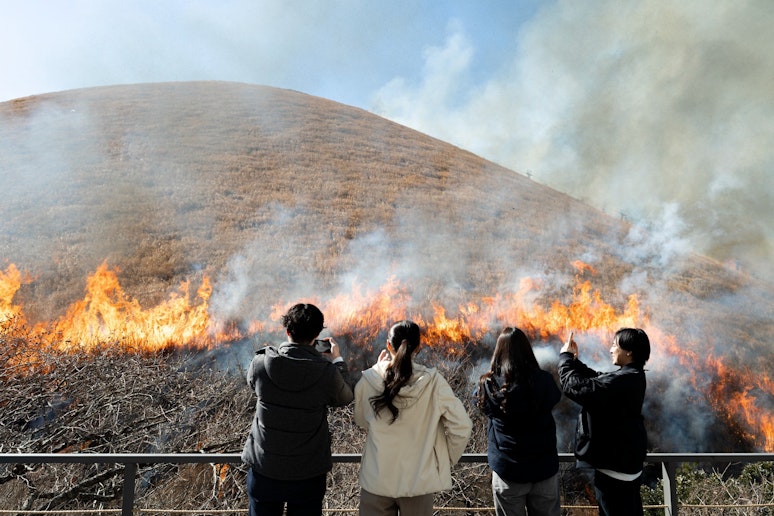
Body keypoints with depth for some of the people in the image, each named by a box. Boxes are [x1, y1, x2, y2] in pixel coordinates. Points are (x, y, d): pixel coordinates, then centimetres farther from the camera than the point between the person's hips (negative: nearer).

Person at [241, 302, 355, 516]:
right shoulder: (327, 373, -21)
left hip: (264, 469, 1)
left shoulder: (260, 363, -18)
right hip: (307, 474, -1)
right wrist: (337, 359, 11)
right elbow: (345, 398, -1)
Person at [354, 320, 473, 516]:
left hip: (377, 481, 1)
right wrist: (447, 459, 5)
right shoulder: (433, 382, -15)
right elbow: (462, 426, -12)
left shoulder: (369, 380, -13)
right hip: (419, 481, 0)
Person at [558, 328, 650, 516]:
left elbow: (575, 387, -32)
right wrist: (574, 360, 4)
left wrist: (565, 357, -17)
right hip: (627, 460, 10)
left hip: (615, 463, -10)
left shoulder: (623, 380, -28)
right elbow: (596, 380, 15)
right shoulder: (632, 376, 5)